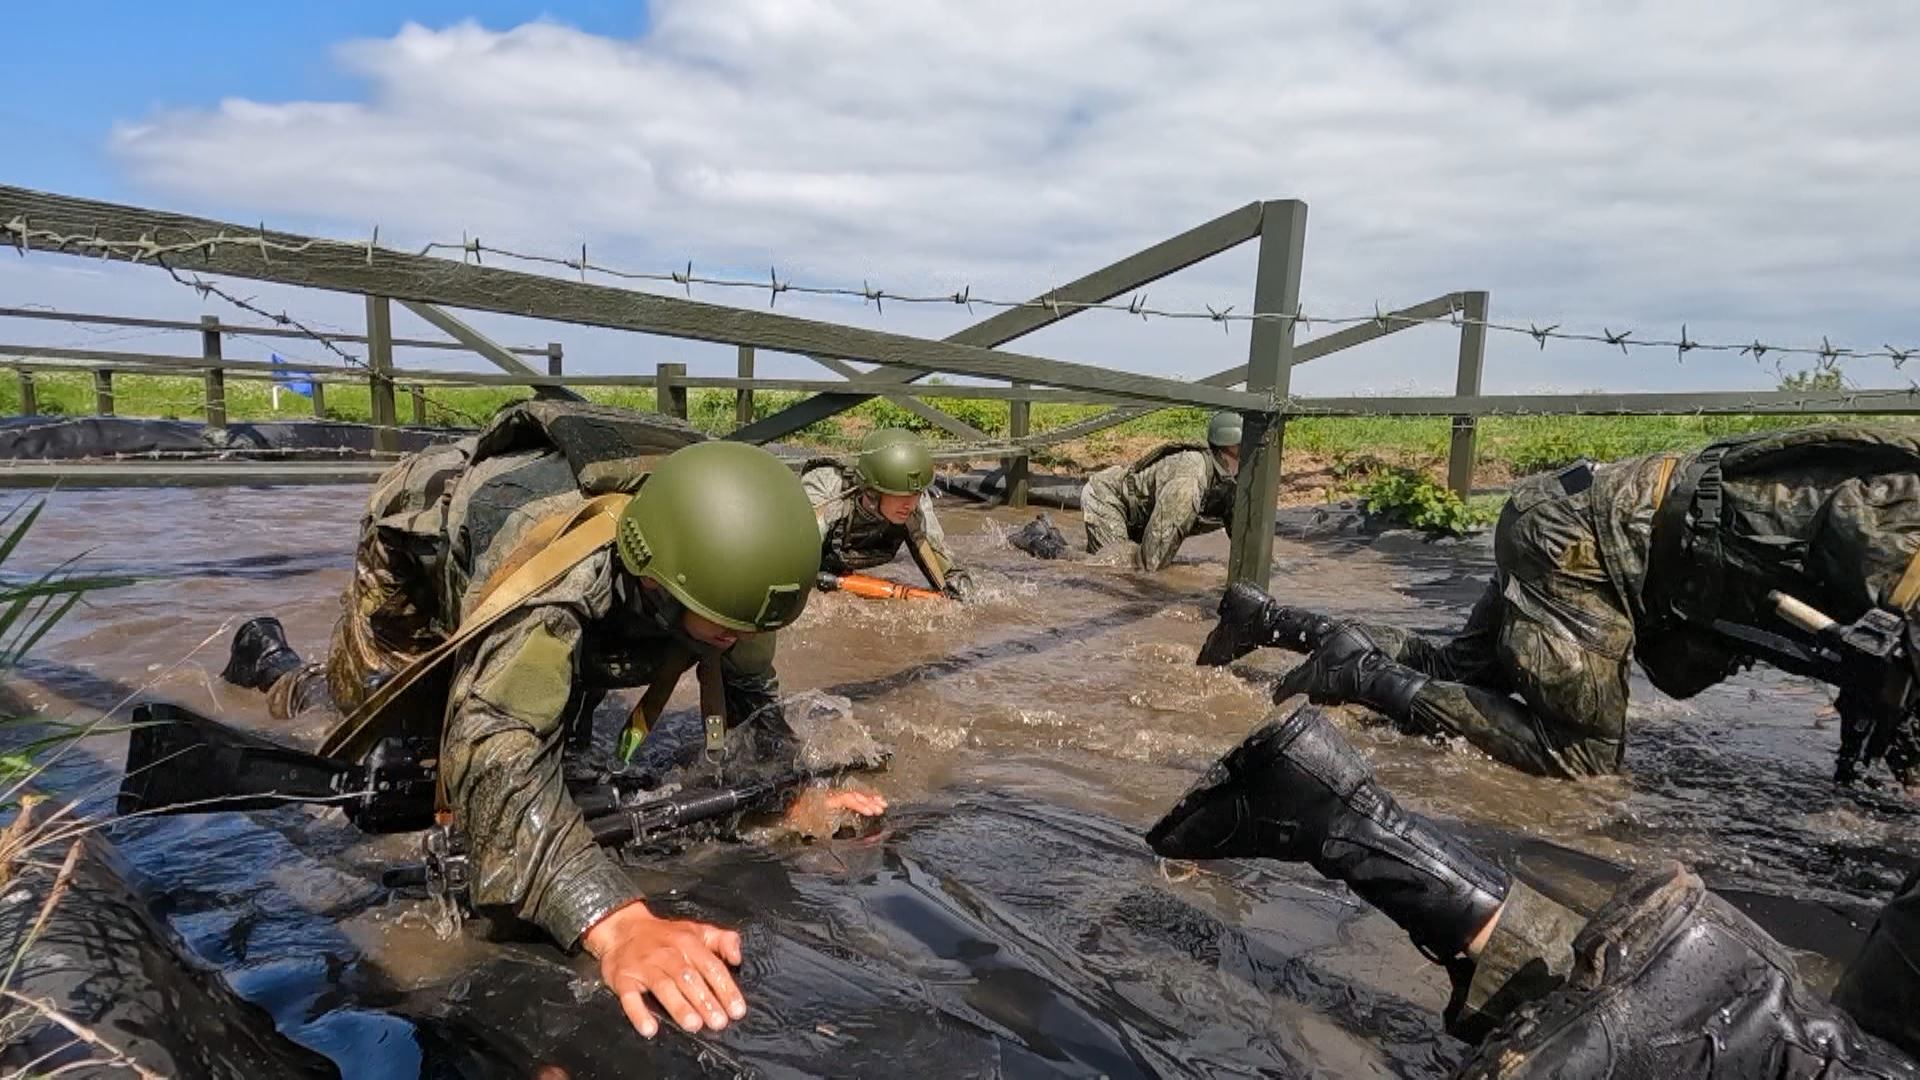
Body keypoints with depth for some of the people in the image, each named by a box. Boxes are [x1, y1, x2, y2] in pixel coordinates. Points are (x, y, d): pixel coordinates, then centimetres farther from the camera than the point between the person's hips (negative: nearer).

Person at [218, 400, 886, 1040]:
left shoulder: (717, 560, -30)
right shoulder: (556, 570, -49)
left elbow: (749, 694, -14)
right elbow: (496, 748, -60)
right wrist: (617, 922, -72)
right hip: (421, 570, -5)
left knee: (560, 750, 15)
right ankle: (273, 665, 34)